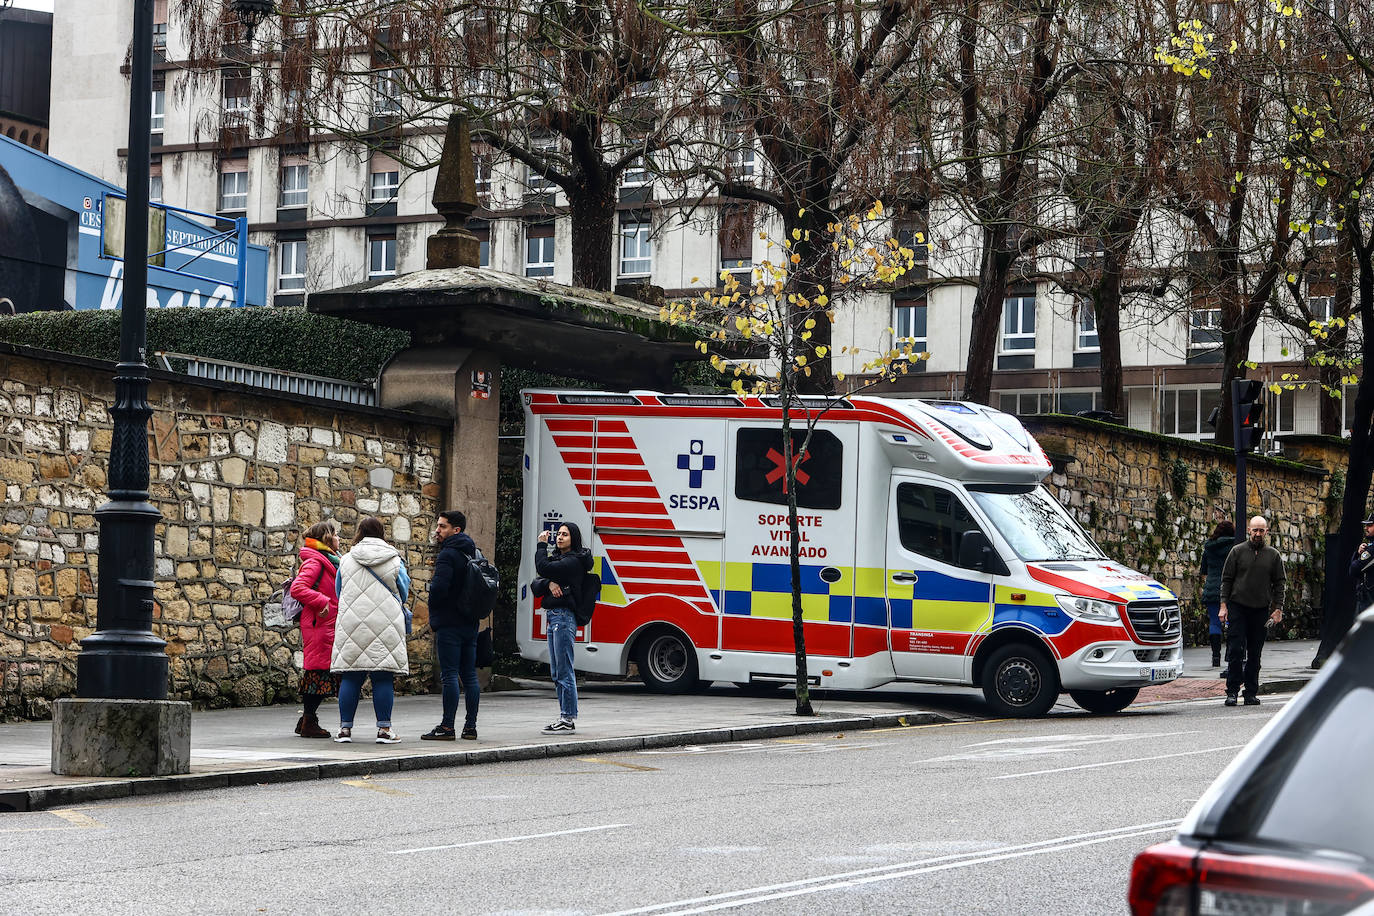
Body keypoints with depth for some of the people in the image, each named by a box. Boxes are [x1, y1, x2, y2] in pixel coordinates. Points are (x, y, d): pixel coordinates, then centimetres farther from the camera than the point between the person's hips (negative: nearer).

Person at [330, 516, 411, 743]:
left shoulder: (346, 560, 5)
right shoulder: (394, 561, 0)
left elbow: (339, 592, 15)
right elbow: (403, 592, 10)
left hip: (351, 625, 2)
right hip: (385, 625, -2)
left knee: (350, 678, 5)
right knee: (383, 678, 0)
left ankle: (345, 728, 5)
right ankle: (384, 729, -1)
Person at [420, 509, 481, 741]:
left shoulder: (448, 555, -13)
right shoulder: (473, 554, 14)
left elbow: (439, 588, -21)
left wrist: (434, 615, -5)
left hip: (449, 624, -8)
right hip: (470, 624, 8)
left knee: (450, 675, -7)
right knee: (469, 676, 8)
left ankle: (447, 727, -7)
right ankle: (471, 726, 10)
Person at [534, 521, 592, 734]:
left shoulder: (573, 561, -11)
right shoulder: (559, 558, 20)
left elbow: (542, 568, -21)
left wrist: (542, 545, -6)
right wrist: (549, 583, -11)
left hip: (563, 618, -10)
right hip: (553, 618, 10)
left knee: (564, 671, -9)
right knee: (557, 673, 12)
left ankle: (568, 719, -8)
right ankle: (566, 717, 16)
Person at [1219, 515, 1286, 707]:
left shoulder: (1273, 555, 8)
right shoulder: (1237, 551, 3)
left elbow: (1279, 583, 10)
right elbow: (1226, 579, 4)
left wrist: (1278, 609, 1)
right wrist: (1224, 605, -4)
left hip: (1261, 610, 2)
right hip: (1238, 607, -2)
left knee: (1255, 653, 5)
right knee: (1236, 650, -8)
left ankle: (1251, 693, 10)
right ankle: (1232, 691, -5)